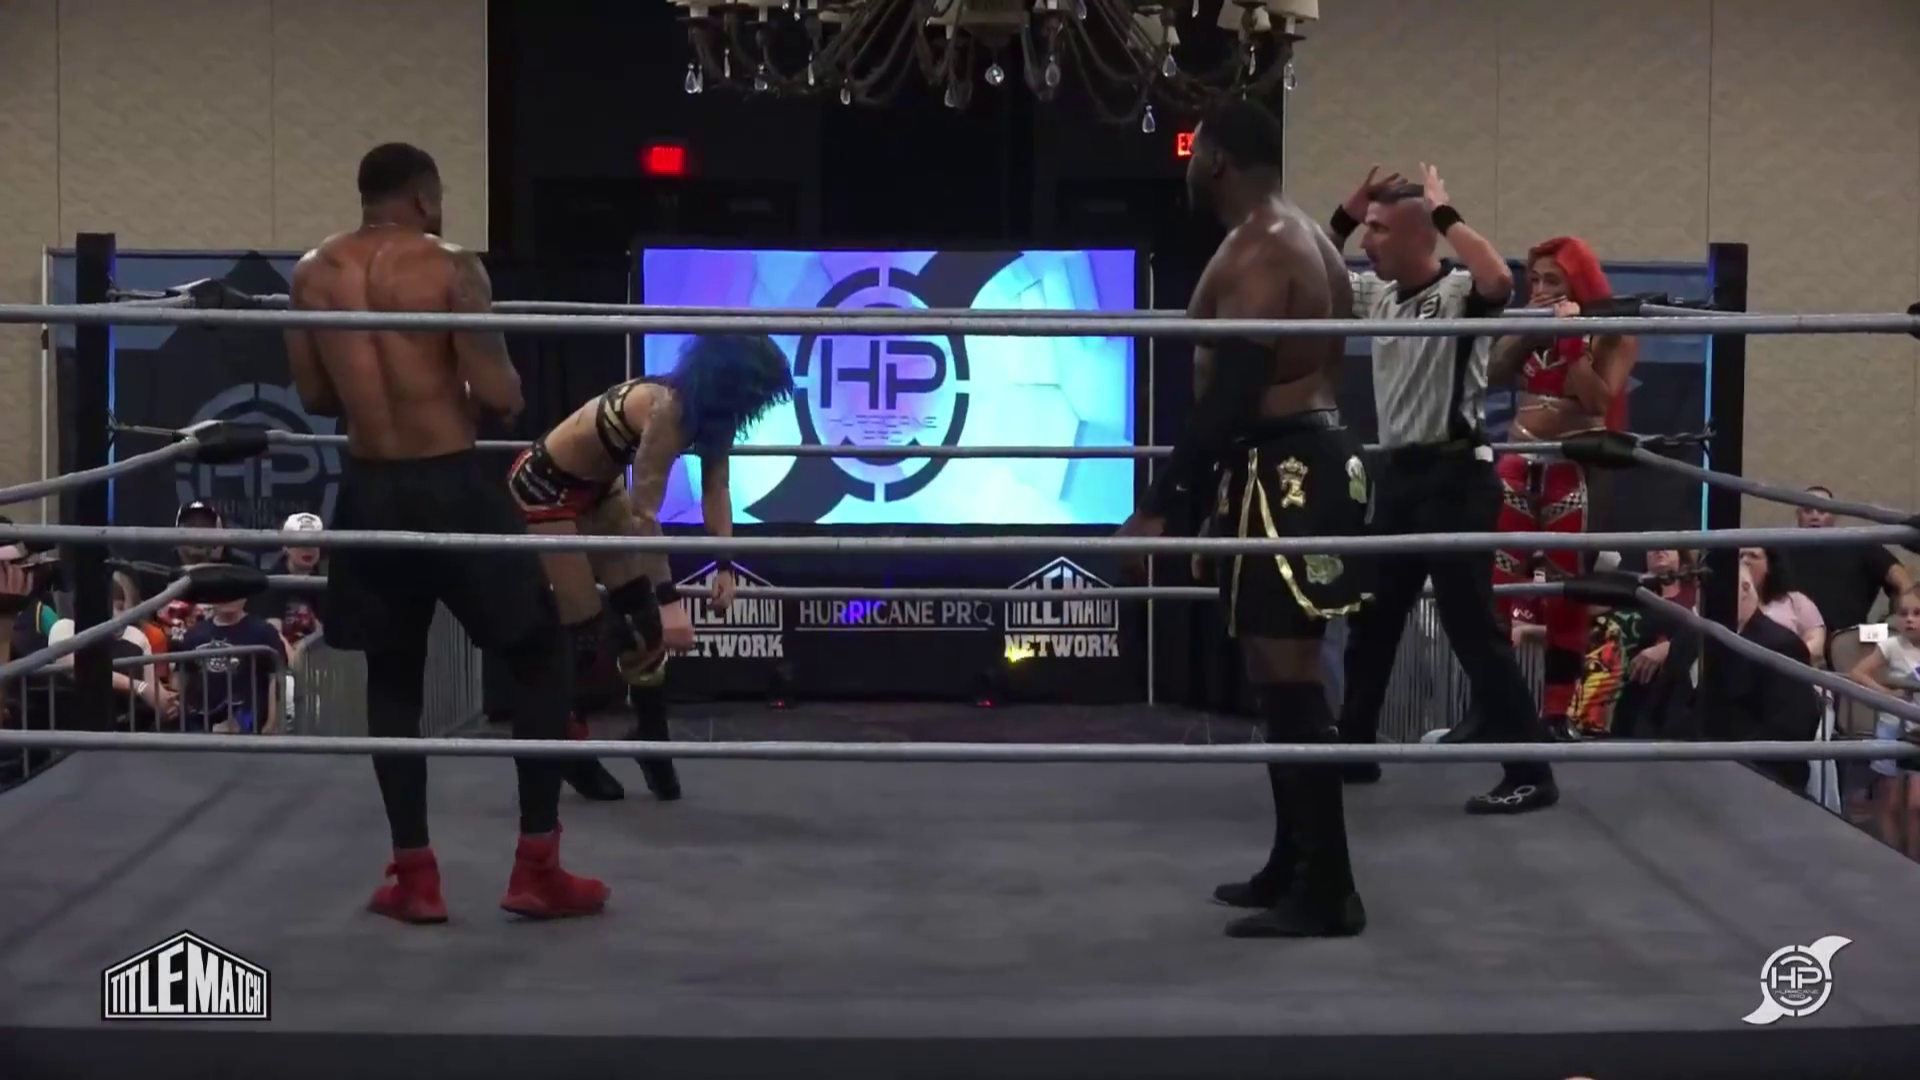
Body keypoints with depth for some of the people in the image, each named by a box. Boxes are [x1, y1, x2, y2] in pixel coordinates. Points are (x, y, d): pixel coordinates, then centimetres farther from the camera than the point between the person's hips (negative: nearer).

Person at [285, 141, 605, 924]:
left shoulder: (313, 274, 4)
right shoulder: (451, 269, -10)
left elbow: (315, 397, 9)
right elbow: (499, 396, -15)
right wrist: (504, 395, 7)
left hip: (368, 492, 4)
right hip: (452, 487, -4)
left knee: (392, 680, 18)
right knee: (540, 662, 11)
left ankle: (414, 877, 15)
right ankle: (536, 869, 9)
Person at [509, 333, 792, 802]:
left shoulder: (706, 409, -10)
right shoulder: (666, 409, -36)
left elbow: (716, 488, -6)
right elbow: (645, 512, -38)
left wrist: (724, 566, -16)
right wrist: (670, 600, -41)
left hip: (596, 487, 9)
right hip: (543, 487, -8)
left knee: (646, 615, 4)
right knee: (582, 628, -5)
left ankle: (651, 735, 17)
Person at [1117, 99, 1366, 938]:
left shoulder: (1254, 253, -14)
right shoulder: (1306, 242, 18)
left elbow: (1230, 396, -22)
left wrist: (1162, 504, -21)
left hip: (1280, 473, -11)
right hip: (1309, 456, 11)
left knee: (1288, 680, -10)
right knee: (1280, 673, 16)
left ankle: (1327, 892, -9)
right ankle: (1292, 867, 24)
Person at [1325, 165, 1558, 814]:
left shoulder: (1459, 292, -12)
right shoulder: (1377, 295, 10)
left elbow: (1500, 280, -35)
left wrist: (1445, 214, -22)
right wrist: (1343, 216, 9)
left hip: (1453, 474, -8)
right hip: (1397, 473, 8)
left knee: (1472, 624, -9)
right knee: (1370, 618, 16)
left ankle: (1531, 773, -5)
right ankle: (1353, 748, 30)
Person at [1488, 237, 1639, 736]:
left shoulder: (1611, 335, -1)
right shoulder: (1528, 330, 14)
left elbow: (1596, 399, -16)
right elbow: (1490, 373, 1)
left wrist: (1570, 338, -18)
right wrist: (1529, 328, -5)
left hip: (1575, 474, -4)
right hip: (1518, 467, 5)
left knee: (1565, 595, -1)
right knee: (1496, 587, 0)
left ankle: (1557, 715, 5)